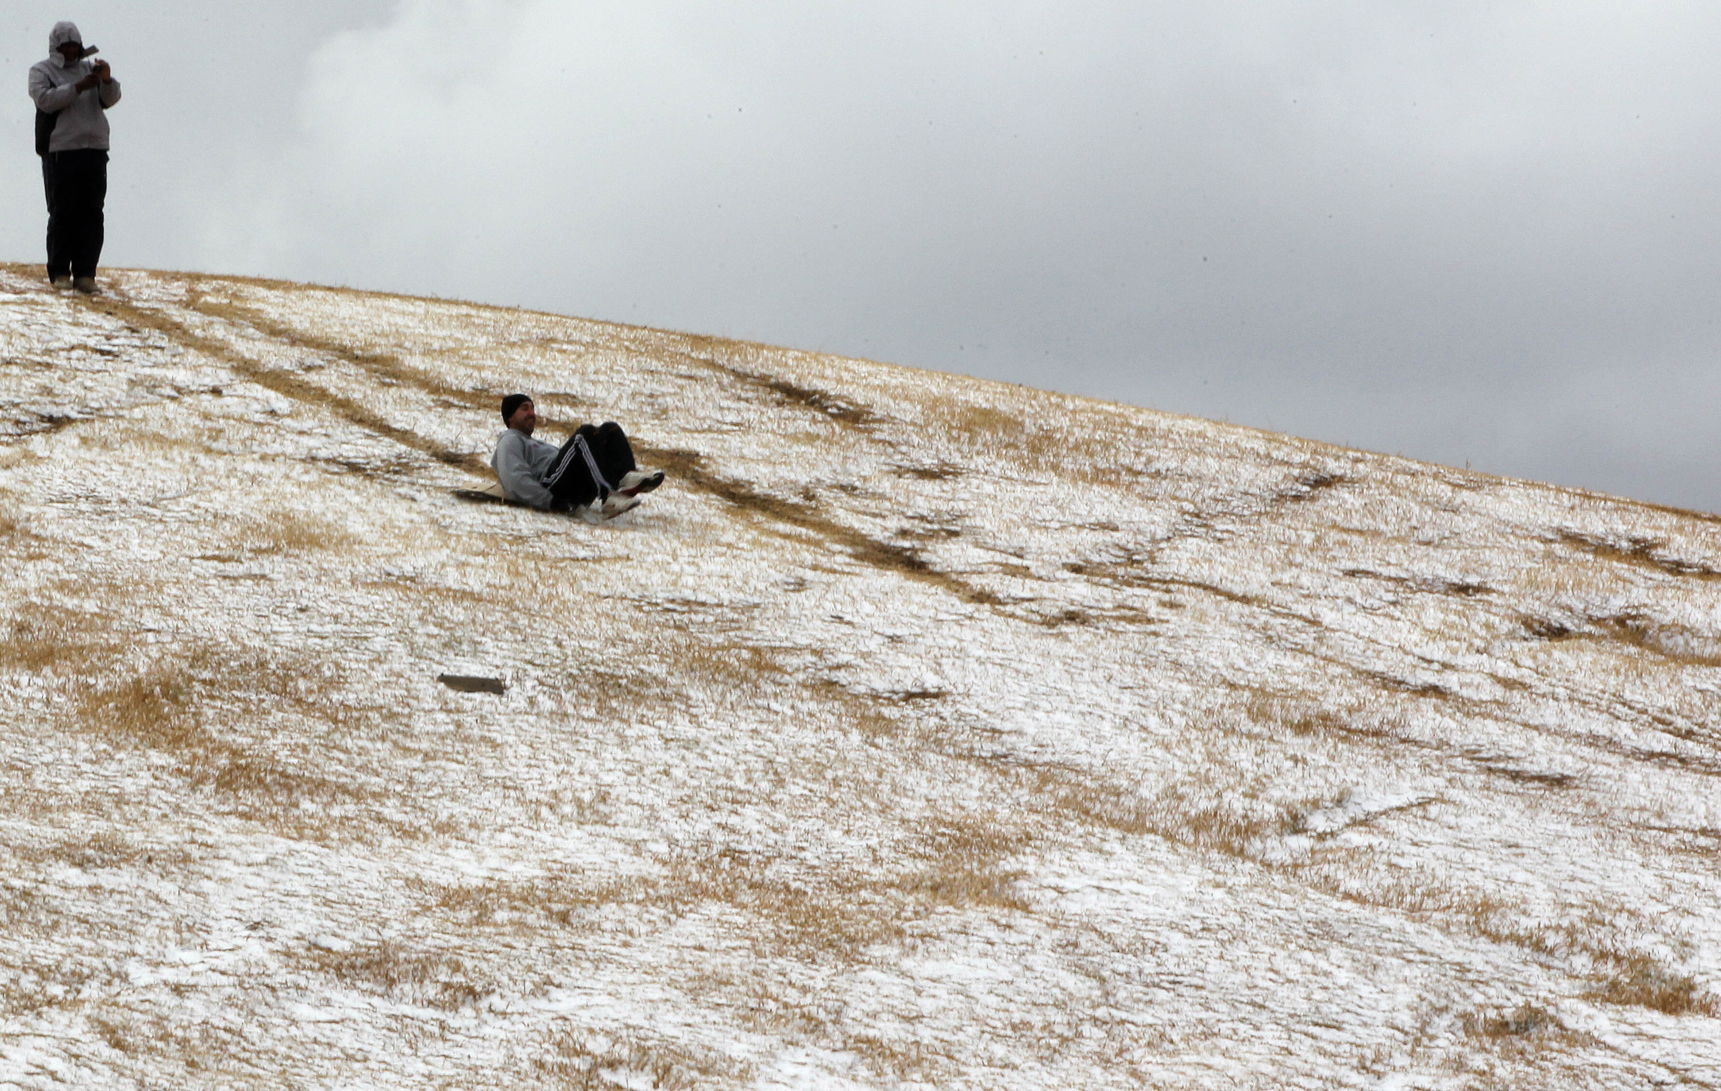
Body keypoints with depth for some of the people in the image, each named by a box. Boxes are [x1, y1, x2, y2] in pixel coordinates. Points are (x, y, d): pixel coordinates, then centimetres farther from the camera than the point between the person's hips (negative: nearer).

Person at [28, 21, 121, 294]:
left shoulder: (90, 68, 18)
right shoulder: (41, 71, 8)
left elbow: (110, 99, 6)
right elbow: (45, 100, -10)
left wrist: (107, 80, -15)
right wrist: (79, 87, -17)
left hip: (94, 151, 3)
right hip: (60, 151, -3)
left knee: (91, 215, -2)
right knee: (62, 213, -4)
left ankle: (85, 274, 0)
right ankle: (59, 273, 2)